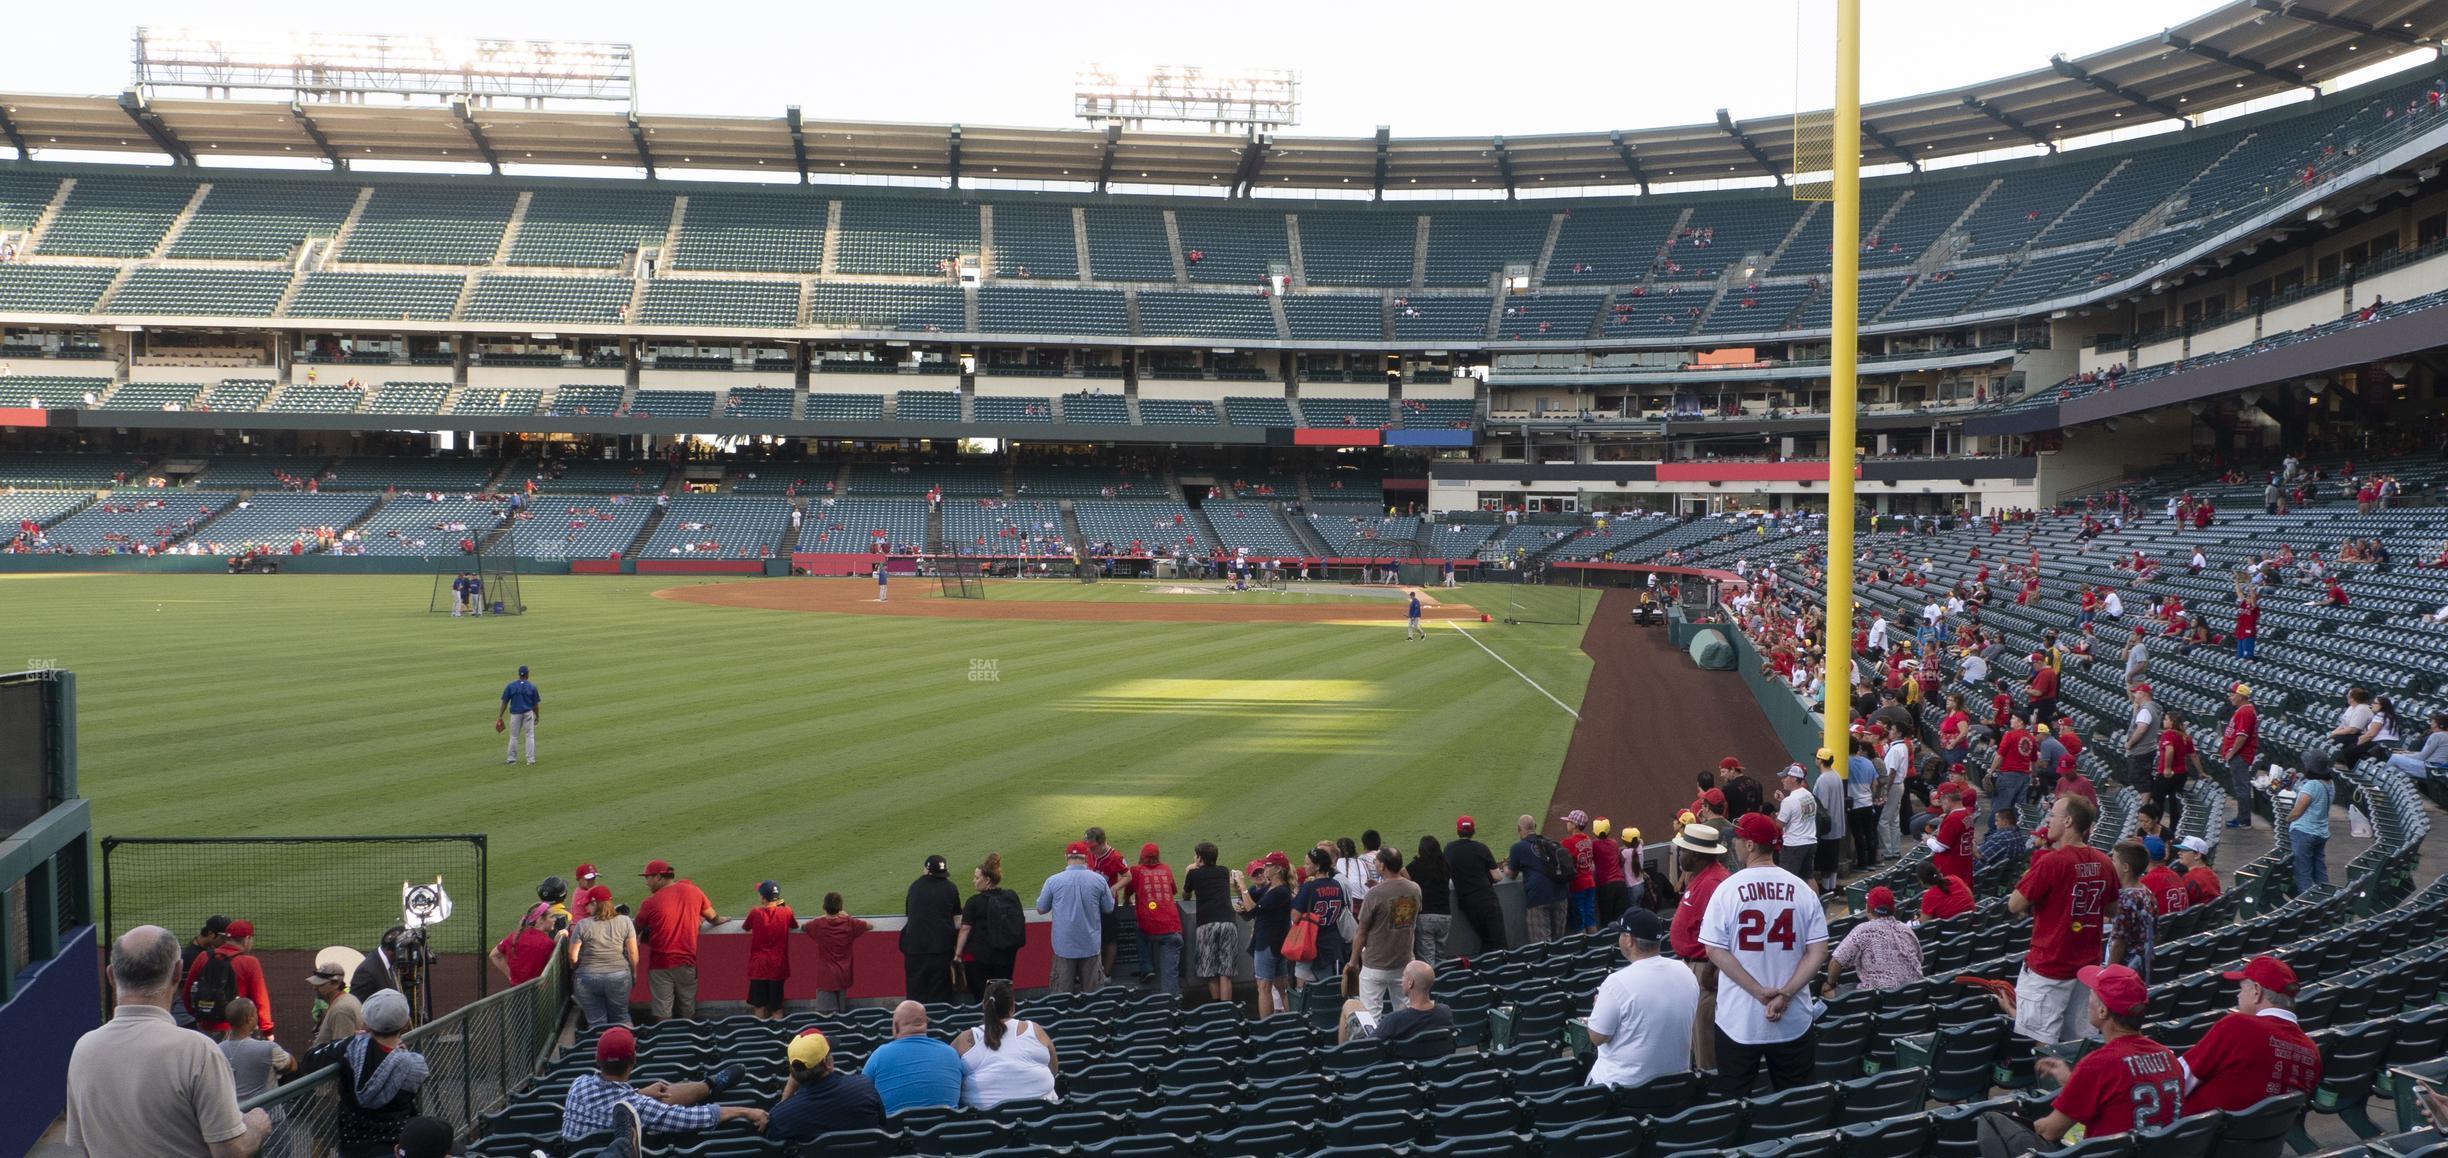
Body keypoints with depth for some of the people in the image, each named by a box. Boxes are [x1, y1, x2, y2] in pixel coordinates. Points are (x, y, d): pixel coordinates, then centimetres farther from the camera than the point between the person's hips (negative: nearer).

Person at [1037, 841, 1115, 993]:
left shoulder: (1053, 881, -9)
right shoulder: (1098, 880, -7)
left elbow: (1041, 909, 2)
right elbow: (1109, 908, 5)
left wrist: (1040, 894, 21)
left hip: (1064, 946, -1)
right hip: (1091, 946, 1)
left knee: (1062, 993, 8)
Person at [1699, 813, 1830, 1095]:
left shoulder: (1728, 889, -9)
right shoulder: (1802, 889, -2)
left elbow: (1715, 950, -11)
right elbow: (1818, 951, -5)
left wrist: (1761, 992, -10)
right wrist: (1785, 995, -9)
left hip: (1738, 1018, -2)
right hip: (1794, 1019, 2)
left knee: (1733, 1102, 9)